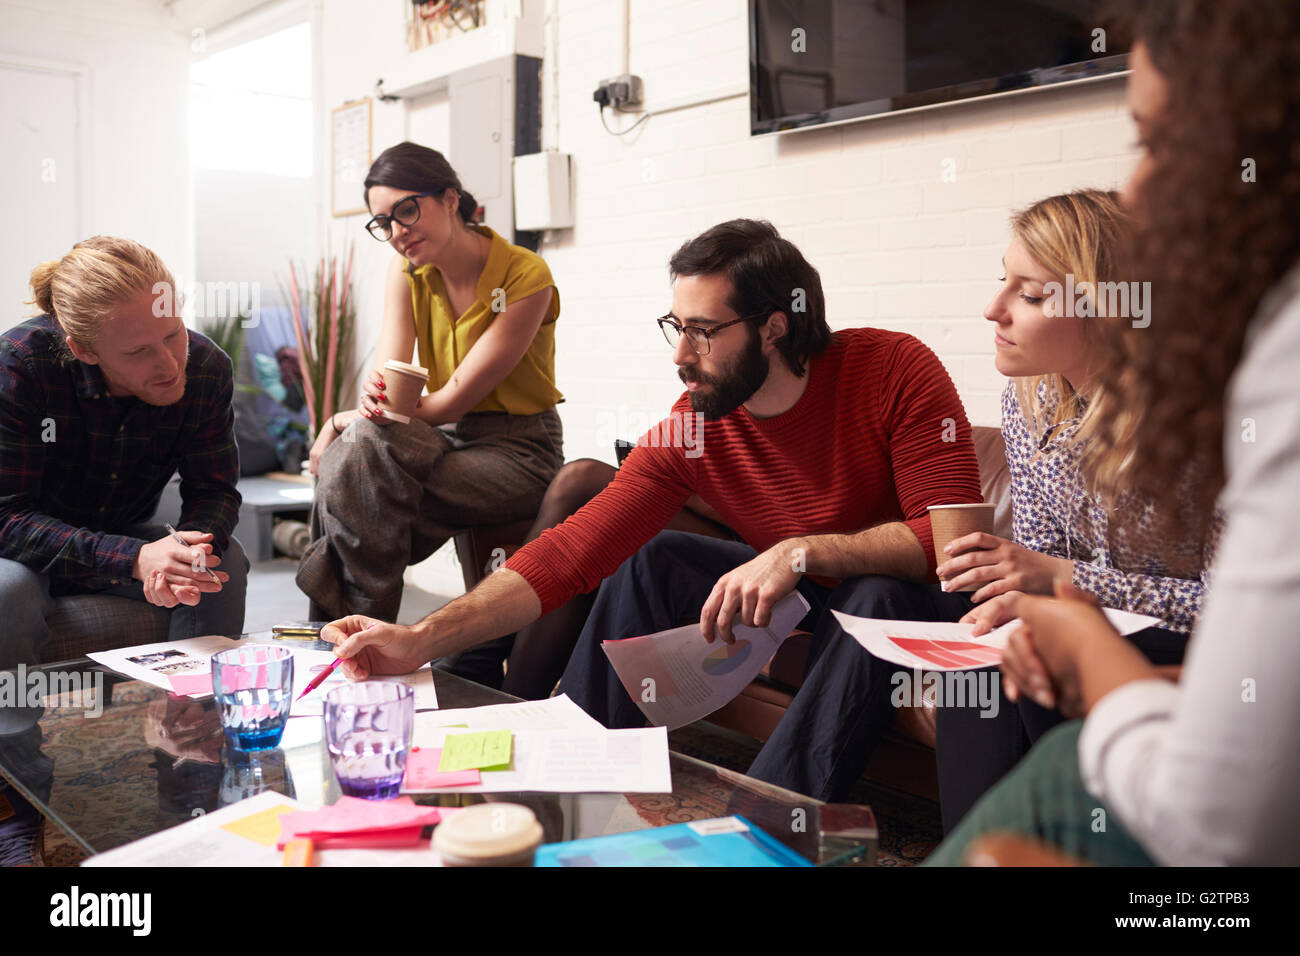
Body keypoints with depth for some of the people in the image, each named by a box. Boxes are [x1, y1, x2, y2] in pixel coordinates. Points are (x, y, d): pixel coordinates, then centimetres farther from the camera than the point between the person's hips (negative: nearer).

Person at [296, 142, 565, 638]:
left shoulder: (525, 276, -16)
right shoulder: (407, 269, 3)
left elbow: (455, 399, -18)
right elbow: (388, 376, -7)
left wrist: (341, 422, -16)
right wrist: (374, 397, -33)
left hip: (517, 450, -5)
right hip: (443, 439, 5)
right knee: (349, 463, -27)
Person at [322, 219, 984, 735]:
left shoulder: (893, 370, -22)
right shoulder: (690, 430, -13)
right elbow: (571, 552, -18)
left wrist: (804, 551, -37)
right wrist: (421, 640, -28)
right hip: (802, 597, 4)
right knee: (649, 561, -7)